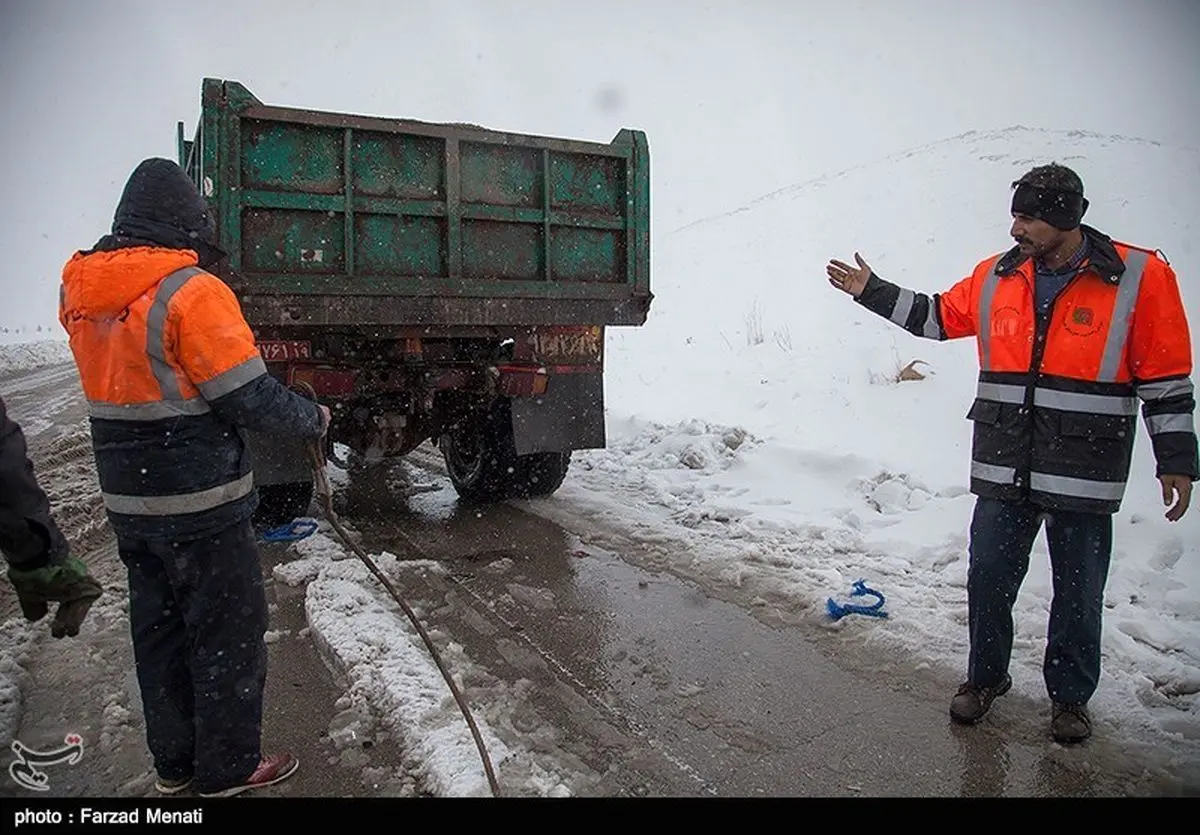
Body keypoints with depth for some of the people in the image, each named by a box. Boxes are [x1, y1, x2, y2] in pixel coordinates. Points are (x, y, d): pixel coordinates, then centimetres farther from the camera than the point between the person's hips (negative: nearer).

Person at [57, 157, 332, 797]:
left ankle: (174, 761, 33)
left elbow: (130, 385, 12)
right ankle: (228, 768, 20)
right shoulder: (191, 291, -18)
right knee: (228, 634, 7)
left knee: (158, 630, 19)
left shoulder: (82, 296, 6)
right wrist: (315, 418, -4)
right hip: (202, 505, -7)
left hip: (127, 503, 8)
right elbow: (251, 400, -19)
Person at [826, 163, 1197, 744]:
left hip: (1084, 475, -3)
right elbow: (939, 316, 19)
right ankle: (986, 676, 32)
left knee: (1078, 594, 11)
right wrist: (871, 291, 15)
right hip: (1003, 471, 3)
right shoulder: (995, 277, 4)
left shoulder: (1140, 278, -6)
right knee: (988, 580, 9)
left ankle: (1069, 696, 32)